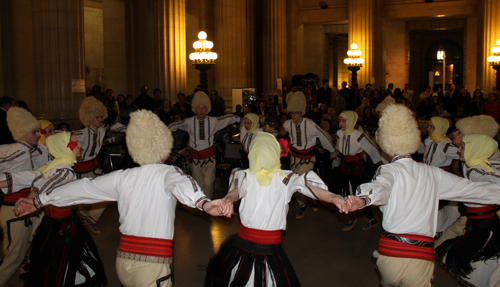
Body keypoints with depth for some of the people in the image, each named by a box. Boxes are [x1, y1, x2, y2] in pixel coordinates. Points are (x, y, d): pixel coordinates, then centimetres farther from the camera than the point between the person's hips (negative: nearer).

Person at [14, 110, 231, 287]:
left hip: (122, 262, 5)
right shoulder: (167, 173, -6)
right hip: (153, 266, -5)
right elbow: (180, 183, -28)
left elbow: (83, 188, 13)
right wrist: (203, 202, -48)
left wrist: (39, 201, 23)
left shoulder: (122, 178, 6)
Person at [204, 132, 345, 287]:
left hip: (243, 242, 1)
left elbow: (237, 188, -21)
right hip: (271, 249, -1)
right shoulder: (285, 179, -5)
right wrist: (333, 198, -27)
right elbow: (306, 185, -17)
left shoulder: (245, 176, -4)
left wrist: (228, 199, -40)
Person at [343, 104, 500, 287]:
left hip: (390, 253, 0)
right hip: (422, 257, 0)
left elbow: (382, 186, -25)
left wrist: (363, 199, -45)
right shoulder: (432, 174, 6)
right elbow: (470, 188, 11)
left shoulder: (388, 170, -3)